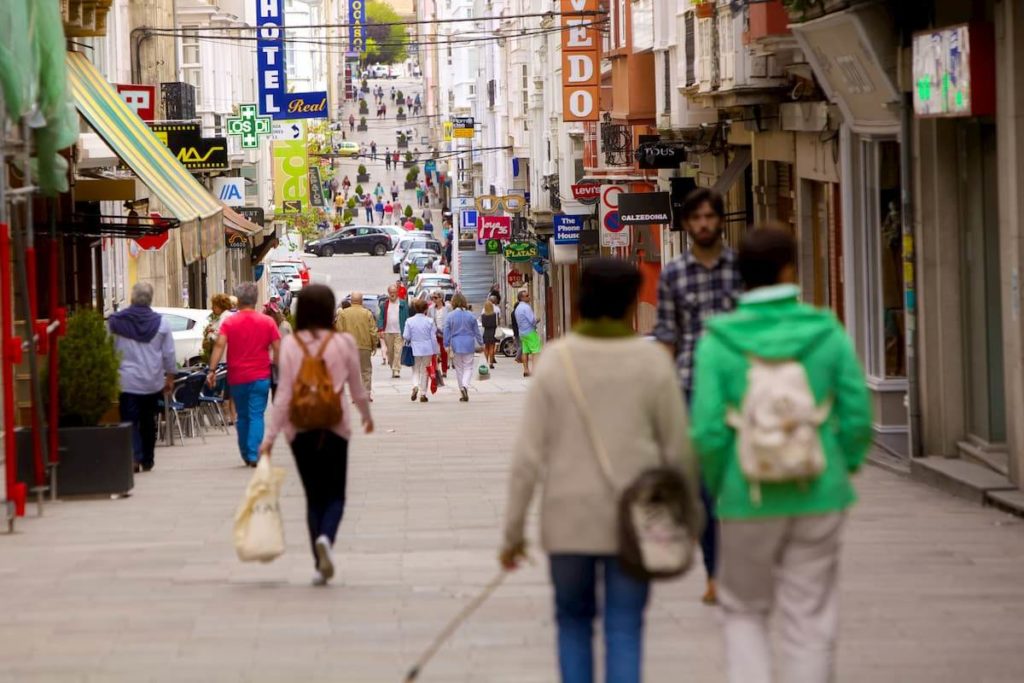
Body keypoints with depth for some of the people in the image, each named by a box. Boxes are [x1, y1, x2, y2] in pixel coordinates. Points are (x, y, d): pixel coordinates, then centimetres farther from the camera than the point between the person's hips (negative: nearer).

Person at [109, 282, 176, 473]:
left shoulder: (115, 322, -5)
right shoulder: (161, 323, -2)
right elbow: (169, 354, 3)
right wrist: (170, 377, 14)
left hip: (127, 381, -2)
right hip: (153, 382, 2)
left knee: (130, 421, -3)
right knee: (148, 422, 15)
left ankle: (134, 458, -21)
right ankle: (147, 461, 23)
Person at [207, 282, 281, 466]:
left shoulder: (229, 323, -1)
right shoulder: (267, 322, 0)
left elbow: (219, 345, -12)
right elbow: (278, 348, -2)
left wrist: (212, 370, -12)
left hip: (237, 377, 1)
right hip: (260, 376, -1)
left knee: (242, 417, 14)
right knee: (256, 416, -1)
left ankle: (246, 455, 21)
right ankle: (254, 455, -13)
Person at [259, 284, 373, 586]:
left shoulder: (290, 345, -4)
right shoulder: (343, 343, -5)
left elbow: (283, 394, -6)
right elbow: (357, 389, 5)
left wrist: (270, 436, -2)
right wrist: (367, 415, 24)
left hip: (300, 430, 1)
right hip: (334, 428, -1)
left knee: (314, 496, 12)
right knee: (335, 494, 8)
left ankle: (320, 565, 9)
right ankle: (325, 537, -22)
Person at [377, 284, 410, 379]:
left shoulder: (403, 304, 3)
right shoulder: (385, 304, 9)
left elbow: (407, 317, 2)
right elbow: (381, 317, 8)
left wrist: (406, 331, -4)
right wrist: (381, 329, -4)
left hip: (399, 332, -3)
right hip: (387, 332, 3)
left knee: (398, 351, -12)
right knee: (390, 352, 7)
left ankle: (396, 370, -15)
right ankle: (392, 368, 19)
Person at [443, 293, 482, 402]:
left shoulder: (450, 316, -5)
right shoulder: (471, 316, -2)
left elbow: (447, 332, -4)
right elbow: (476, 331, 5)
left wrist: (446, 345, 3)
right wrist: (481, 343, 16)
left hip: (456, 345, 0)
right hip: (469, 345, 0)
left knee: (459, 369, 9)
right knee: (468, 368, 3)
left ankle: (464, 393, 11)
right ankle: (465, 386, -23)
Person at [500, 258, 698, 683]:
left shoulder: (555, 361, -5)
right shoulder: (651, 361, -5)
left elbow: (528, 456, -6)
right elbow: (678, 449, -1)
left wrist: (513, 531, 1)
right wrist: (688, 511, 15)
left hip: (568, 517, 1)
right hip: (633, 518, -1)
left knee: (573, 620, 18)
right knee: (624, 629, 4)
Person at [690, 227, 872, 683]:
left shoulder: (719, 342, -8)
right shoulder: (826, 333, -5)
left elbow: (708, 430, -11)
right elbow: (857, 415, -6)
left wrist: (717, 488, 5)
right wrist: (845, 467, 12)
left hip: (748, 499, -1)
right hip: (818, 496, 1)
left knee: (744, 612, 17)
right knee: (810, 623, 9)